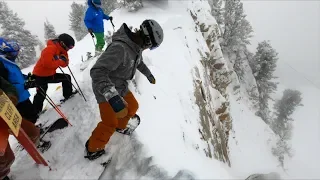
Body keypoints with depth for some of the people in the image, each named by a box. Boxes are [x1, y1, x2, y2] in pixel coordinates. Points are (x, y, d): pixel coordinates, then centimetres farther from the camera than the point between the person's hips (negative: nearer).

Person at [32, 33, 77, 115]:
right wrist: (60, 61, -24)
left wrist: (64, 59, -18)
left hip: (51, 74, 8)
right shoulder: (50, 49, -24)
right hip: (40, 76, -8)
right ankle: (35, 112, 1)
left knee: (67, 77, 10)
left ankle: (68, 95, 22)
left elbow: (65, 64, 2)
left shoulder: (62, 50, 4)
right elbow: (47, 63, -35)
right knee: (41, 95, -10)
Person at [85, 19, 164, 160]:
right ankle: (92, 149, 20)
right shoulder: (119, 48, -35)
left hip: (121, 87, 9)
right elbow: (97, 71, -42)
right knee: (110, 124, -6)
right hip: (106, 89, -8)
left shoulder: (136, 46, -4)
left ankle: (120, 126, 47)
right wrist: (112, 97, -54)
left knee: (132, 107, 19)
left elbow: (139, 62, 18)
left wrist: (149, 75, 34)